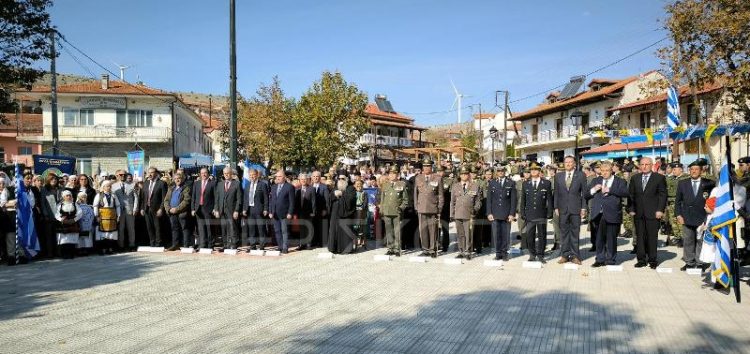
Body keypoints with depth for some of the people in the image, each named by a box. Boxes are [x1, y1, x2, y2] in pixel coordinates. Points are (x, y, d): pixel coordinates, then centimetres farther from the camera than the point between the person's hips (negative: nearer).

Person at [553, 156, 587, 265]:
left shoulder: (581, 175, 3)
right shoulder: (558, 176, 9)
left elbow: (584, 192, 1)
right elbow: (556, 193, 9)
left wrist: (583, 208, -4)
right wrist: (556, 207, 3)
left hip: (575, 208, -2)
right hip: (563, 209, 2)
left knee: (575, 232, 3)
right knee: (564, 232, 6)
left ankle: (575, 256, 9)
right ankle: (565, 255, 13)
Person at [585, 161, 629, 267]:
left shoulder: (620, 182, 6)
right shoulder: (596, 181, 18)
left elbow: (626, 193, -13)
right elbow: (585, 194, 14)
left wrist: (609, 190, -17)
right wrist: (593, 190, -5)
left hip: (612, 214, -3)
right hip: (598, 214, 3)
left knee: (611, 238, 3)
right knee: (599, 238, 8)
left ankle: (610, 260, 13)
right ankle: (600, 259, 16)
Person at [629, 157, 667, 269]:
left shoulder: (659, 178, 1)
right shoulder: (635, 178, 11)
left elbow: (663, 195, -1)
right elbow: (631, 195, 11)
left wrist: (660, 210, -9)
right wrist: (631, 209, 2)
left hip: (653, 213, -3)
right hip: (638, 213, 3)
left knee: (652, 237, 1)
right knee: (640, 236, 5)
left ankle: (652, 260, 11)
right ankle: (641, 259, 12)